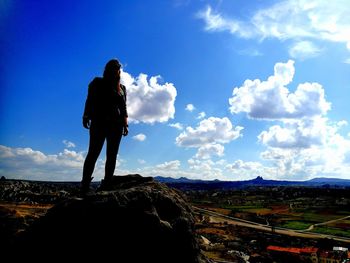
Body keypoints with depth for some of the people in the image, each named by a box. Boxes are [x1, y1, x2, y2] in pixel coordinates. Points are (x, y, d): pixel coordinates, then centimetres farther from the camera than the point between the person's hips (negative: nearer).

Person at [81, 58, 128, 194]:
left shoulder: (122, 88, 20)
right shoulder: (97, 83, 13)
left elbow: (124, 108, 15)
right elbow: (89, 101, 4)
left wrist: (125, 124, 4)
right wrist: (86, 116, -9)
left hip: (116, 125, 3)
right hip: (99, 122, -3)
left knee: (112, 155, -3)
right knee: (93, 153, -11)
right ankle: (85, 185, -13)